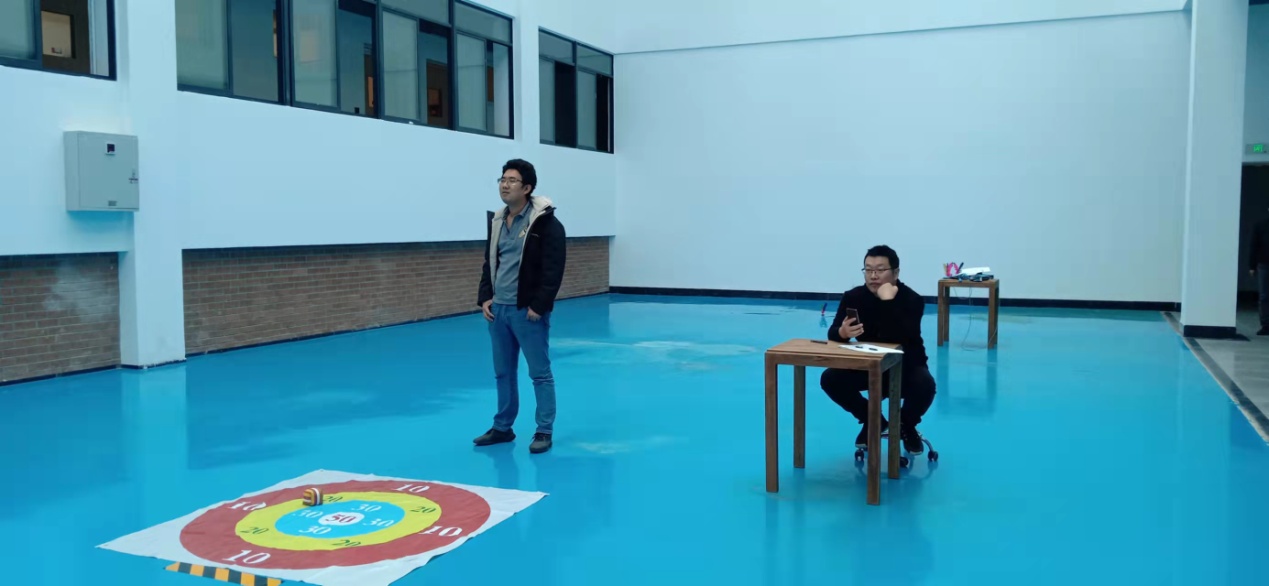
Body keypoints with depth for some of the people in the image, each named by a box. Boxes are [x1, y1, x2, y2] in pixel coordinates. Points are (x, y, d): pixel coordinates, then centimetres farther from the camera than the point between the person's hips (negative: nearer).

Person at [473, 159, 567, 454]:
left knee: (540, 372, 1)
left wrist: (538, 306, -18)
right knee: (503, 372, 15)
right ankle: (502, 427, 26)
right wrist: (484, 298, 8)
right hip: (498, 310, 7)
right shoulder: (497, 221, 13)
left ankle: (544, 431, 10)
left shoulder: (546, 223, -11)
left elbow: (554, 269, -15)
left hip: (527, 312, -7)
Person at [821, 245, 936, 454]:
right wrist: (842, 332, -44)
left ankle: (906, 425, 3)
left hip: (904, 366, -3)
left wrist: (888, 302, -41)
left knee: (925, 385, -34)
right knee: (830, 379, -21)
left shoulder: (911, 299, -21)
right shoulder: (853, 297, -12)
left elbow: (905, 340, -38)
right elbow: (832, 334, -20)